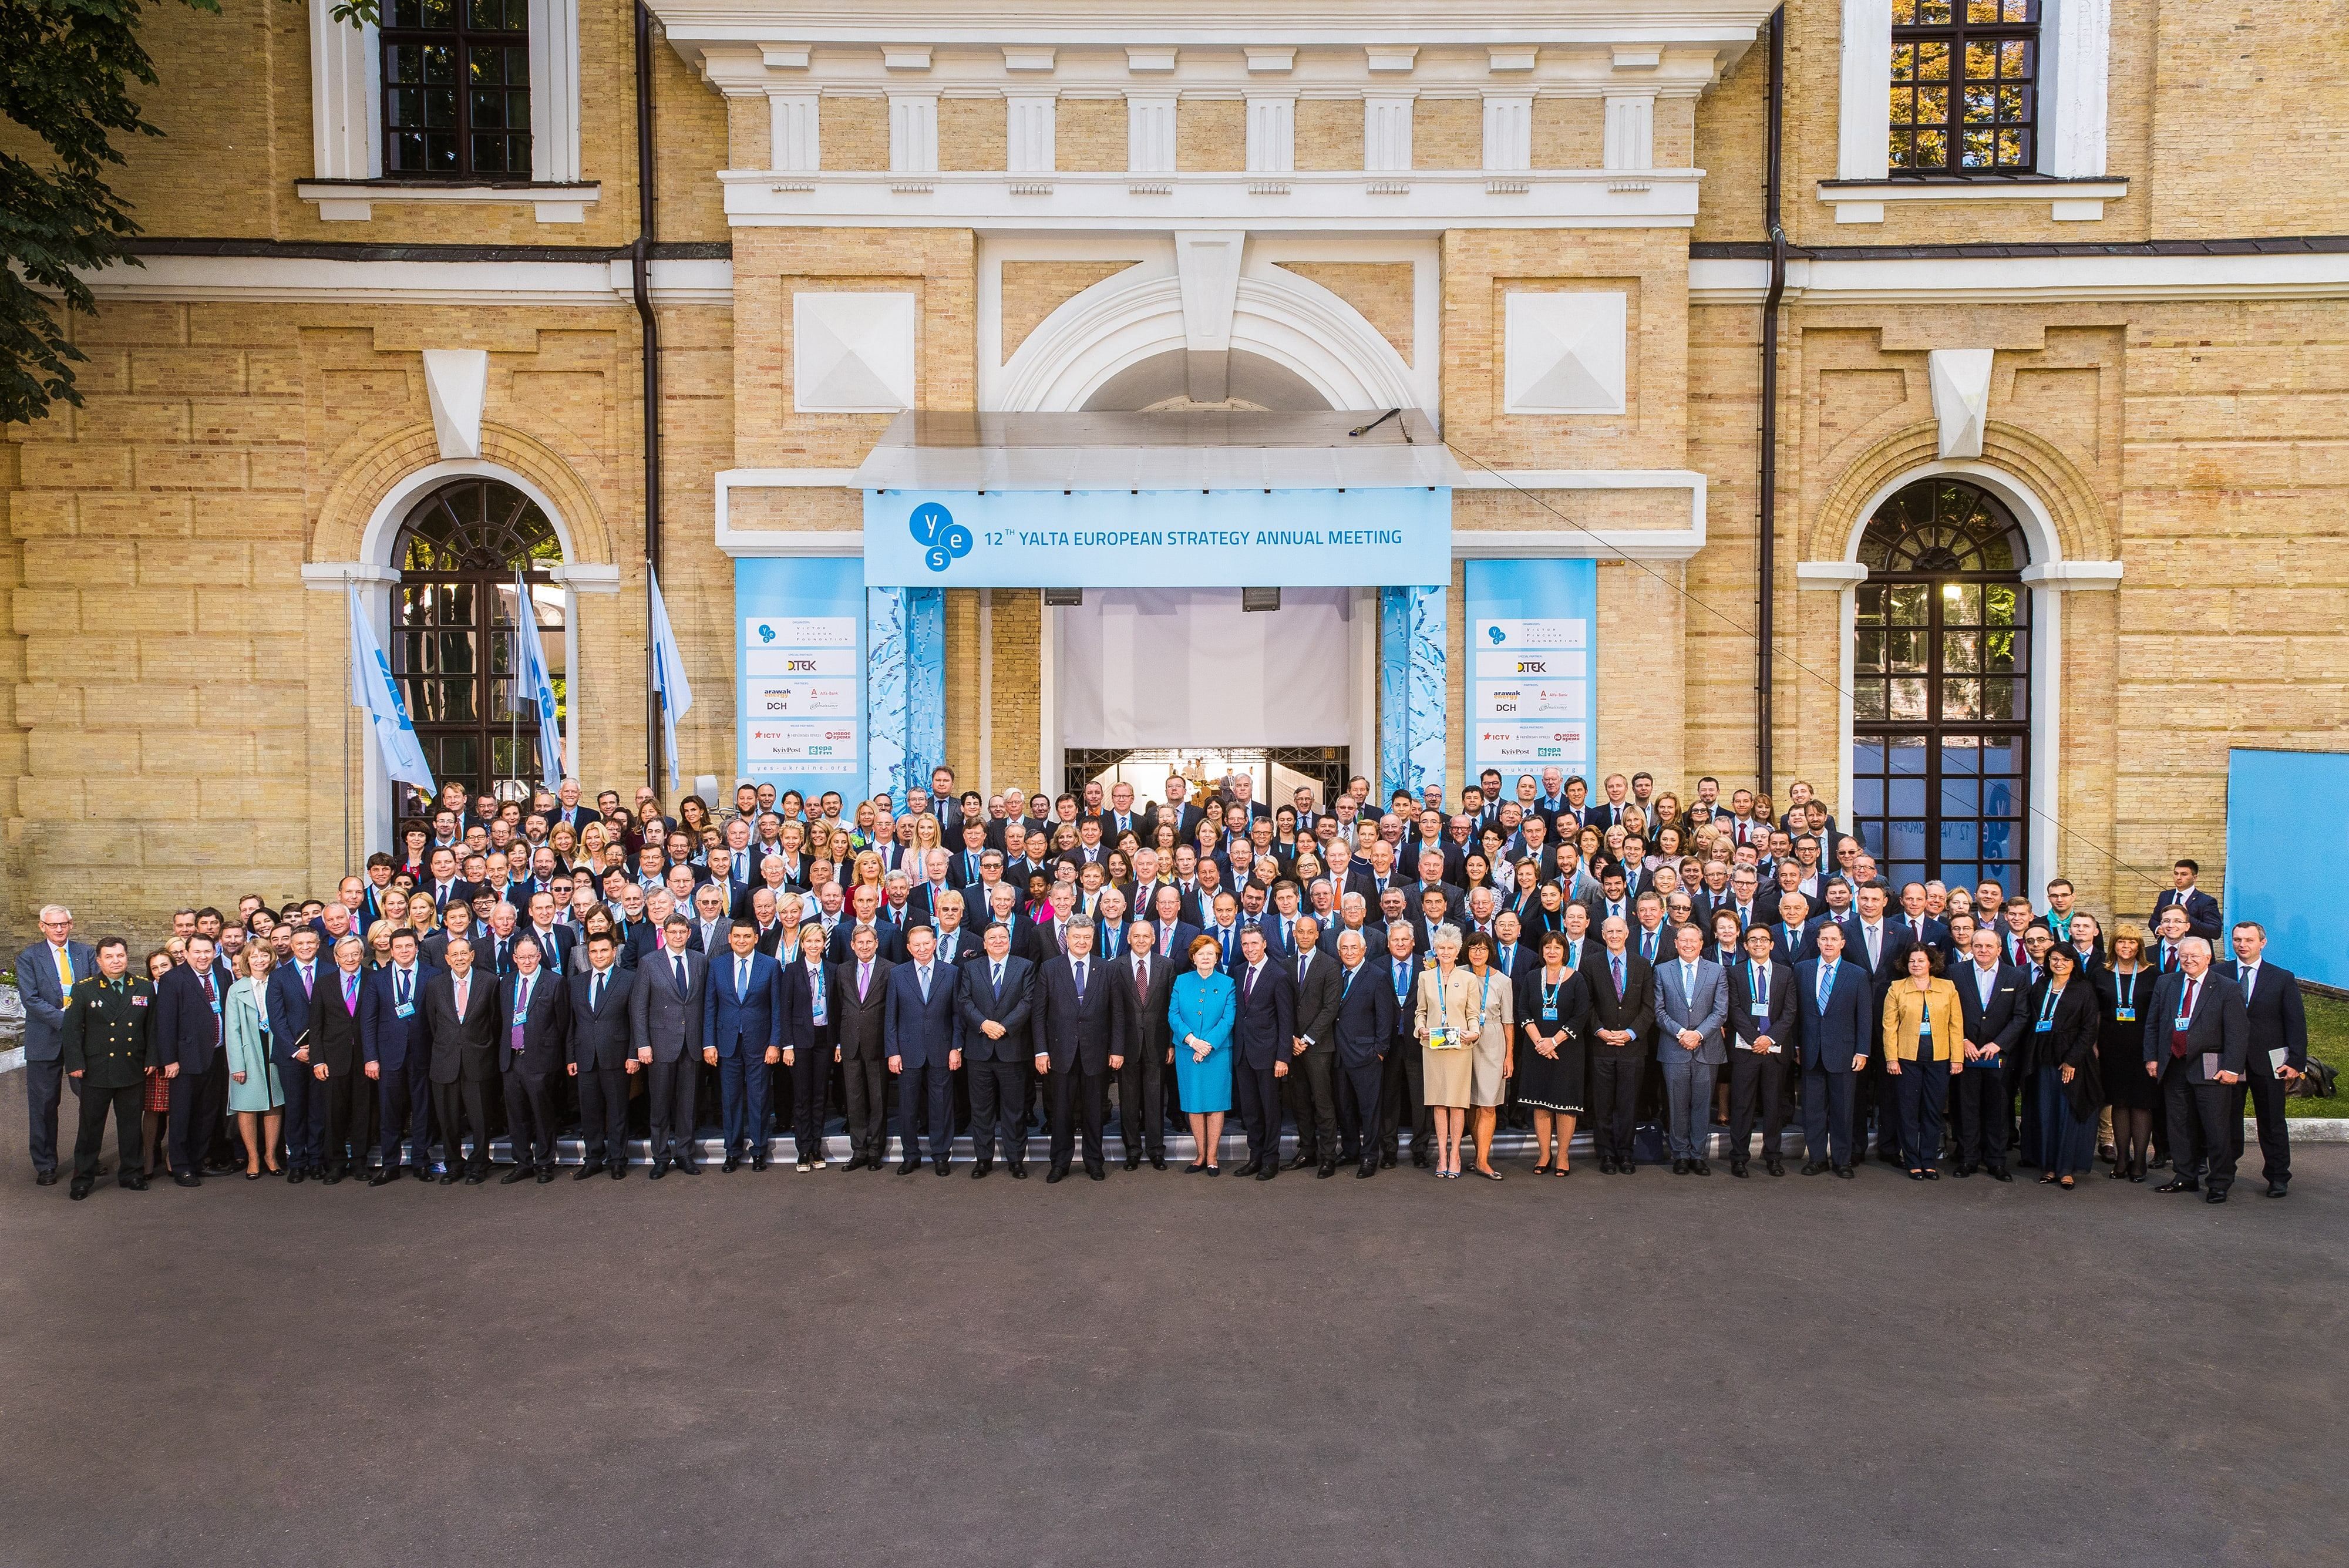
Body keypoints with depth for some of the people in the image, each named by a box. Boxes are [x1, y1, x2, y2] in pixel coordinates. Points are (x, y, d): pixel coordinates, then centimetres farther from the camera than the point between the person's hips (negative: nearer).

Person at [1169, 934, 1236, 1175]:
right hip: (1187, 1053, 2)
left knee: (1216, 1104, 0)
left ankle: (1212, 1158, 7)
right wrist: (1192, 1040, -14)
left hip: (1218, 1053, -1)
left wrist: (1208, 1045, -16)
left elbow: (1228, 1020, -6)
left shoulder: (1227, 984, 3)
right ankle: (1201, 1155, 14)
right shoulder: (1181, 982, 7)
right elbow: (1173, 1015, 0)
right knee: (1193, 1105, 5)